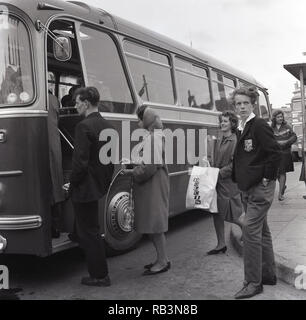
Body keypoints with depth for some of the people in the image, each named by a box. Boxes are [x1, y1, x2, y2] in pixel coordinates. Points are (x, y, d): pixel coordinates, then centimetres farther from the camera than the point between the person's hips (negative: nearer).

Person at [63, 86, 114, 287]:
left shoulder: (84, 127, -19)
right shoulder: (107, 126, 8)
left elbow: (80, 161, -23)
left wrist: (72, 185, -10)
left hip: (85, 188, -9)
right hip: (100, 186, 9)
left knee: (88, 233, 3)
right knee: (93, 231, 21)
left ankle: (99, 276, 13)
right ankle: (100, 272, 32)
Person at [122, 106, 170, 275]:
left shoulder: (153, 138, -17)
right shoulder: (151, 137, 15)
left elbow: (150, 166, -23)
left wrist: (132, 172, -12)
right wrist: (133, 167, 8)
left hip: (153, 187, -10)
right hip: (149, 187, 10)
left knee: (154, 225, -2)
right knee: (152, 224, 15)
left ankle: (162, 262, 8)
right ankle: (162, 258, 25)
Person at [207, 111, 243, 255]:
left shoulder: (236, 141, -13)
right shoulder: (219, 141, 11)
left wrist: (220, 173, -19)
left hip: (230, 182, -8)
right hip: (217, 182, 8)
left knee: (232, 215, 2)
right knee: (217, 212, 9)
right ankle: (221, 244, 20)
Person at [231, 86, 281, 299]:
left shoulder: (260, 126, -13)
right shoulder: (242, 129, 13)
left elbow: (275, 153, -18)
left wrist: (267, 178, -15)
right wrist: (239, 178, 12)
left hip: (261, 187, -9)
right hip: (248, 188, 9)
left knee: (251, 230, -9)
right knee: (261, 231, 16)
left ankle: (253, 283, 0)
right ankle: (268, 274, 29)